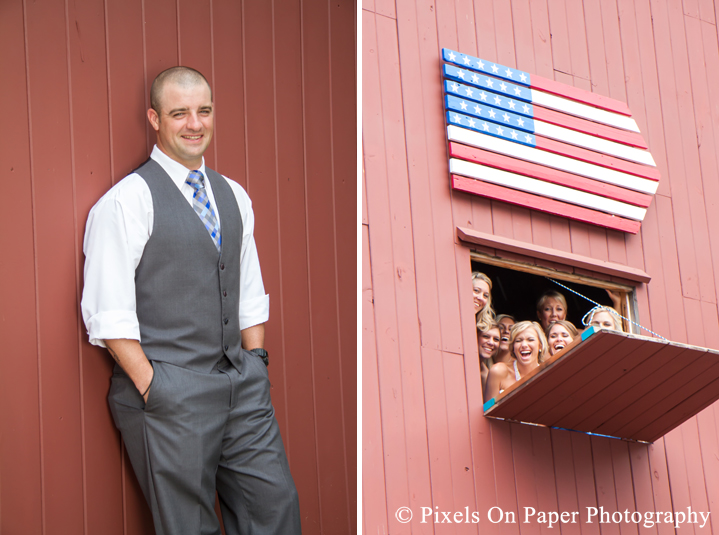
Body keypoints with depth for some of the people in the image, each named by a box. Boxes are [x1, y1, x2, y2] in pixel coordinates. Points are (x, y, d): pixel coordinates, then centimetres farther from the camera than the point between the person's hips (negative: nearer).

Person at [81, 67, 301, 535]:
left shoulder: (233, 197, 14)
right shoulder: (127, 201, -7)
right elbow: (108, 314, -12)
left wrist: (255, 366, 9)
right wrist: (151, 387, -14)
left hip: (243, 388, 6)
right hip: (170, 390, -6)